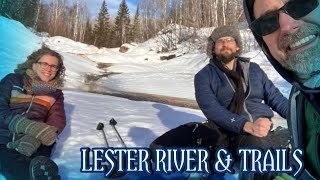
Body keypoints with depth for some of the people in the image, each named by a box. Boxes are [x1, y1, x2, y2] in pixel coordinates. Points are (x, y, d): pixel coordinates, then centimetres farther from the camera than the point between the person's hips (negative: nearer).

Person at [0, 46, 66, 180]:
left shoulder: (56, 93, 20)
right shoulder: (13, 80, 14)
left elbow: (58, 120, 5)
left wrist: (36, 137, -19)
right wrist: (27, 126, -20)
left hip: (35, 141, 3)